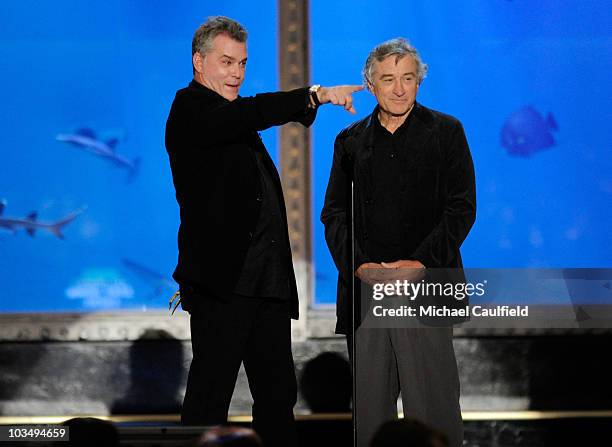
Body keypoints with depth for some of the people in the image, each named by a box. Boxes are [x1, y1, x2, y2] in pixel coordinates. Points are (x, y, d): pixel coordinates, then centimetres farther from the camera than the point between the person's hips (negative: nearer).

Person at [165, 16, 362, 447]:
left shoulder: (234, 120, 20)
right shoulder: (191, 108, -8)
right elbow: (250, 114, -26)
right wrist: (316, 95, -32)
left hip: (269, 282, 9)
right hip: (224, 281, -9)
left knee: (278, 394, 11)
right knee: (210, 396, -3)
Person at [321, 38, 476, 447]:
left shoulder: (446, 132, 7)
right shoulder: (350, 140, 15)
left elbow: (462, 207, 1)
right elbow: (334, 214, 11)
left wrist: (420, 264, -11)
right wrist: (359, 265, -7)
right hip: (365, 287, 3)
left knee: (434, 401, -5)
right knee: (369, 403, 3)